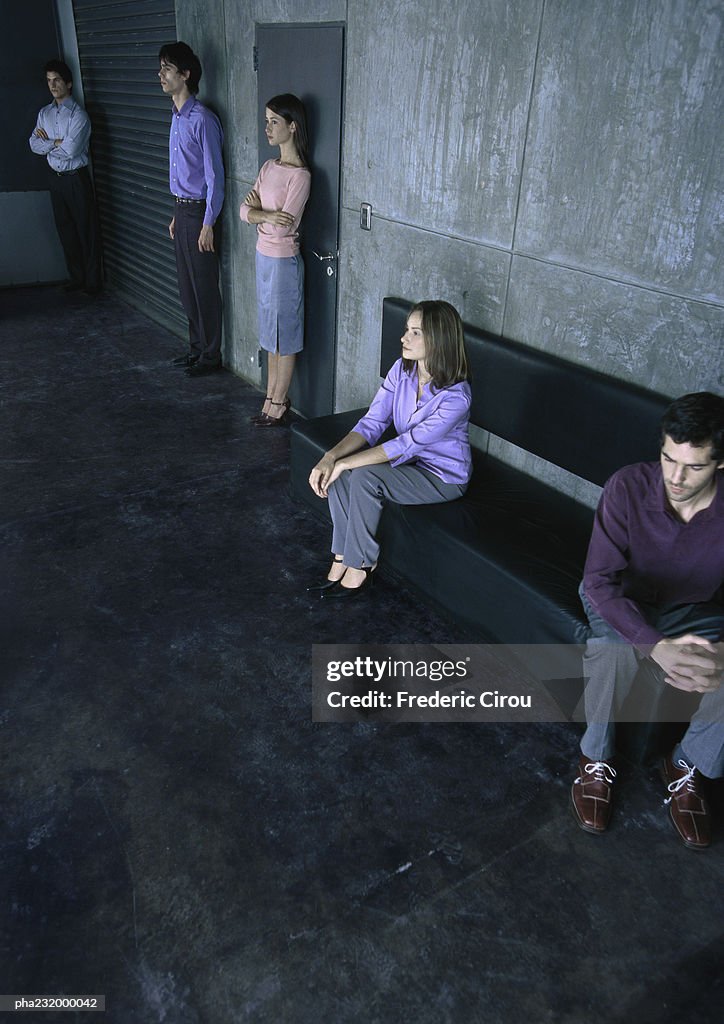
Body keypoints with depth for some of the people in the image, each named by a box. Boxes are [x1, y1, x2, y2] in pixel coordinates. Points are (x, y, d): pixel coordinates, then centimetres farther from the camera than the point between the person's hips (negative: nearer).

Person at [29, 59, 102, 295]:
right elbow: (34, 145, 3)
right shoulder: (44, 113, 9)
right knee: (65, 230, 11)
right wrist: (57, 142, -12)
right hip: (55, 177, 7)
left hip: (76, 178, -7)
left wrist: (47, 141, -6)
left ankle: (92, 281, 8)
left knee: (86, 230, 0)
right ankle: (76, 277, 21)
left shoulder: (78, 114, -12)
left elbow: (71, 149, -21)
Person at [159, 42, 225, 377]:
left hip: (198, 211, -9)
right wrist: (177, 215, 19)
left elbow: (214, 176, -17)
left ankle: (211, 355, 9)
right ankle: (197, 347, 26)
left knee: (205, 287, -1)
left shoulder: (202, 119, -15)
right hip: (181, 208, 9)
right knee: (187, 286, 14)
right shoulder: (177, 117, 13)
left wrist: (208, 224, -20)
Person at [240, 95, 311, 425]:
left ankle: (278, 405, 15)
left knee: (284, 335, 3)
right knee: (270, 334, 14)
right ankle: (271, 399, 26)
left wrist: (257, 209, -8)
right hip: (264, 256, 8)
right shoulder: (269, 167, 8)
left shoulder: (300, 175, -16)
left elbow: (282, 227, -23)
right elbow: (244, 210, 2)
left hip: (284, 261, -8)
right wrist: (267, 215, -17)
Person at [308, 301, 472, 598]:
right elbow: (372, 423, -8)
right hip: (410, 461, 7)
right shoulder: (401, 370, -6)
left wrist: (344, 463, -28)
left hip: (444, 476, -6)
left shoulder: (455, 397, -28)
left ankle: (360, 566, -11)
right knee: (339, 473, -19)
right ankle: (342, 559, -7)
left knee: (364, 476, -29)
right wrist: (331, 456, -24)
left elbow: (406, 445, -28)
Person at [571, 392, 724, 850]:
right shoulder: (629, 487, -26)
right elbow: (599, 580, -29)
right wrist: (658, 646, -44)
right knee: (612, 648, -36)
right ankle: (597, 759, -6)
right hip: (624, 602, -2)